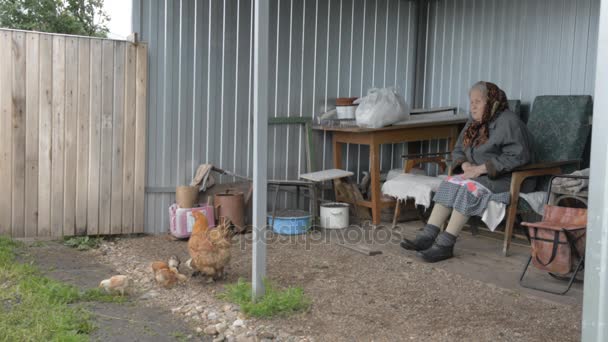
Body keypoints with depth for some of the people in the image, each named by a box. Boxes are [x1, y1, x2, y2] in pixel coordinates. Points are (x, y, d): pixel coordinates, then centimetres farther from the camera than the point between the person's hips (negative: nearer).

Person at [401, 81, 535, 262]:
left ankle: (445, 244, -32)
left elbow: (517, 157, -22)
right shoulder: (474, 123, 12)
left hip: (506, 178, -7)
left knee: (469, 187, -30)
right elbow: (458, 150, 17)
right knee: (449, 184, -17)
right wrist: (465, 164, -8)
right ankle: (428, 236, -28)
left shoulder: (508, 122, -13)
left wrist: (481, 168, -24)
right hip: (480, 175, 8)